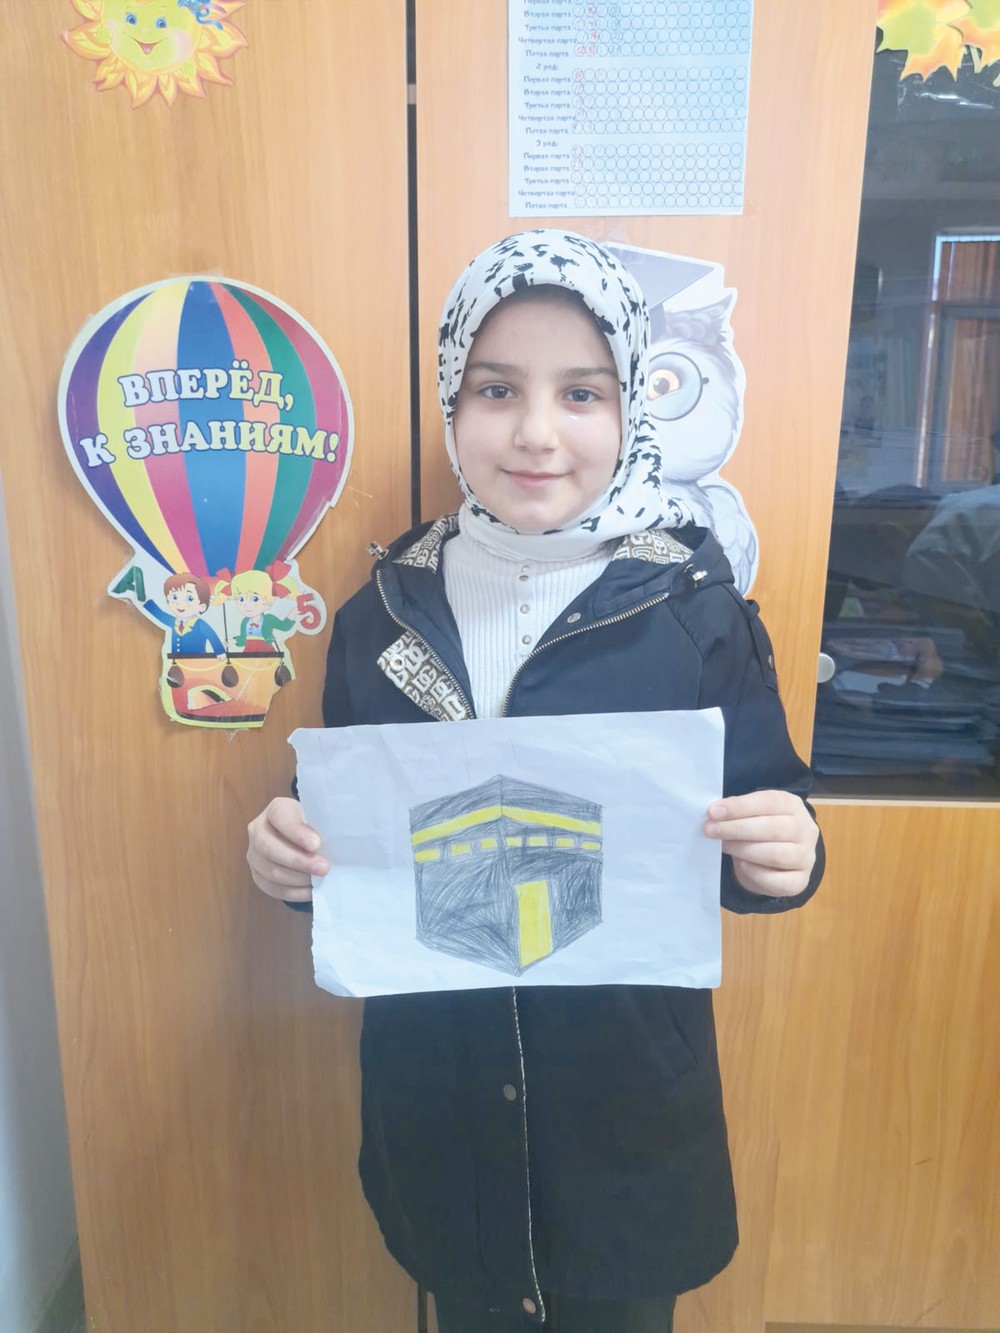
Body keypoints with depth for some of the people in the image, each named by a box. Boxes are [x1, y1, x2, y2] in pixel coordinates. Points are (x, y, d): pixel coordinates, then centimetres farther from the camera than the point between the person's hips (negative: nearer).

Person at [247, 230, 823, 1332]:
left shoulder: (695, 613, -13)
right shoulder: (380, 617, -6)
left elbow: (754, 835, -5)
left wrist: (783, 858, -27)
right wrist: (287, 856, -17)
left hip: (629, 1106, -1)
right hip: (436, 1103, 2)